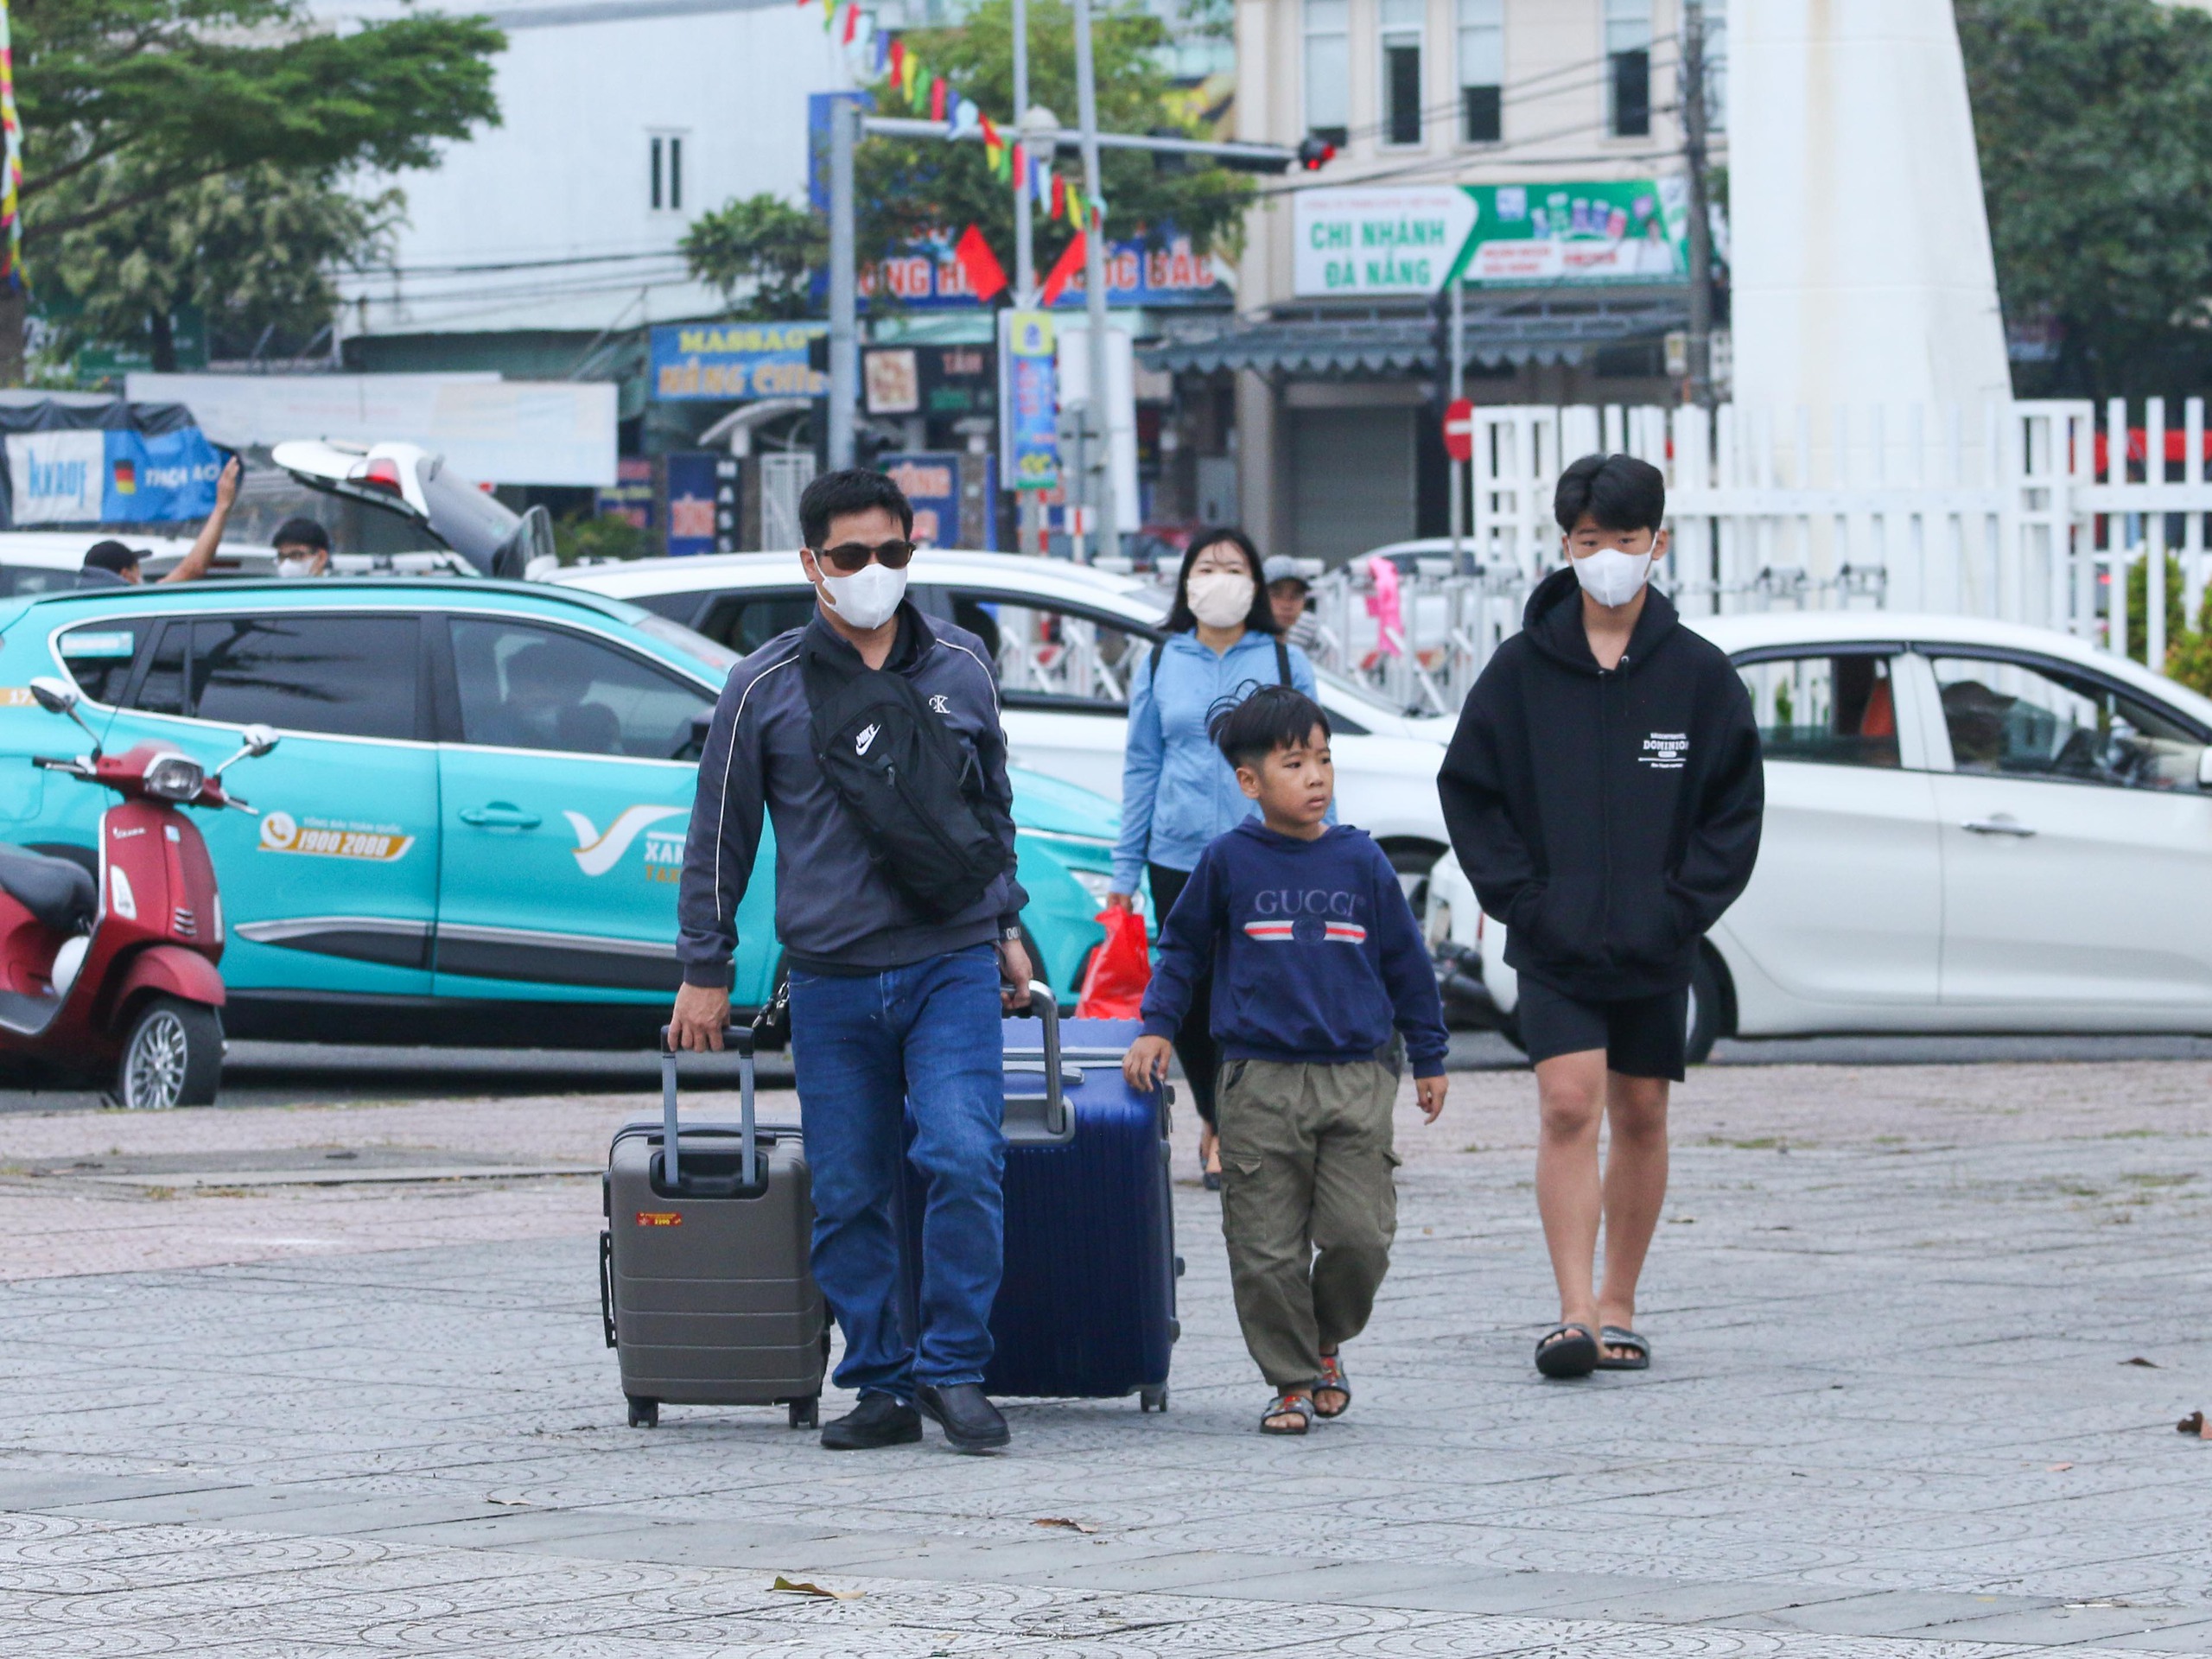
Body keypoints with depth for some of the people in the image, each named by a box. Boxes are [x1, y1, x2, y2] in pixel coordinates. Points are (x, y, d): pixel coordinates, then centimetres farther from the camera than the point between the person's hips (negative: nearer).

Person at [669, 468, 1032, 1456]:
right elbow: (719, 836, 8)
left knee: (962, 1159, -16)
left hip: (953, 966, 0)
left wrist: (1006, 925, 23)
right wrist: (705, 971, 8)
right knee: (847, 1194, 2)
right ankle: (882, 1386, 12)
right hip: (830, 981, 0)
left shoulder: (960, 668, 8)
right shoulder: (765, 688, 2)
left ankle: (953, 1369, -6)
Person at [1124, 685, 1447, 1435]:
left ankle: (1329, 1344, 19)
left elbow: (1406, 964, 15)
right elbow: (1182, 948, 14)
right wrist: (1157, 1028, 4)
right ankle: (1292, 1380, 11)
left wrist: (1428, 1059, 18)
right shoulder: (1228, 862, 2)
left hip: (1355, 1078, 1)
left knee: (1359, 1234, -7)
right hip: (1260, 1082, -1)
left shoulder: (1361, 862, 6)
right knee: (1267, 1247, -2)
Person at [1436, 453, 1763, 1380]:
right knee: (1569, 1105, -13)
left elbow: (1735, 806, 4)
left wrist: (1685, 904, -6)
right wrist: (1517, 895, -6)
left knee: (1641, 1118, 9)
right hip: (1553, 945, -2)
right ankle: (1574, 1313, -17)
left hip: (1656, 947, 2)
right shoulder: (1523, 668, -1)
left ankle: (1618, 1308, 20)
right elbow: (1468, 789, 4)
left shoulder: (1697, 674, 0)